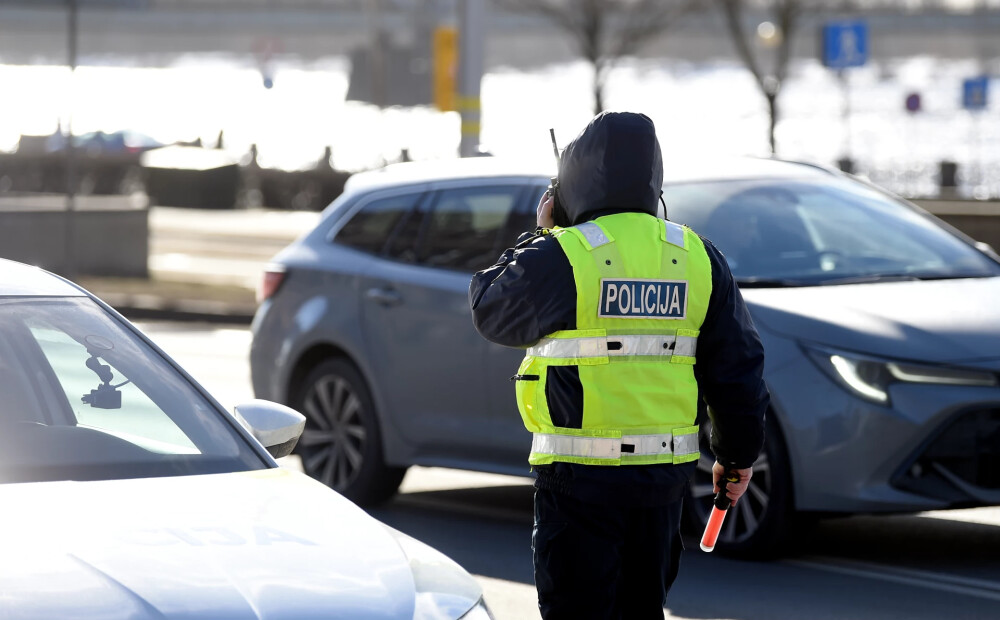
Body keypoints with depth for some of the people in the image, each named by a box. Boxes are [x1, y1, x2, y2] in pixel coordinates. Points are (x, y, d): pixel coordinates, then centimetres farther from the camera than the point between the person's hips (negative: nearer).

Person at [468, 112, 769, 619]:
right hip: (664, 476, 5)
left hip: (581, 477, -5)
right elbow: (736, 367, 9)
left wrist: (540, 237, 14)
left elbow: (491, 311, 4)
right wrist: (738, 454, 20)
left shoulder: (560, 257, -13)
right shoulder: (696, 257, 4)